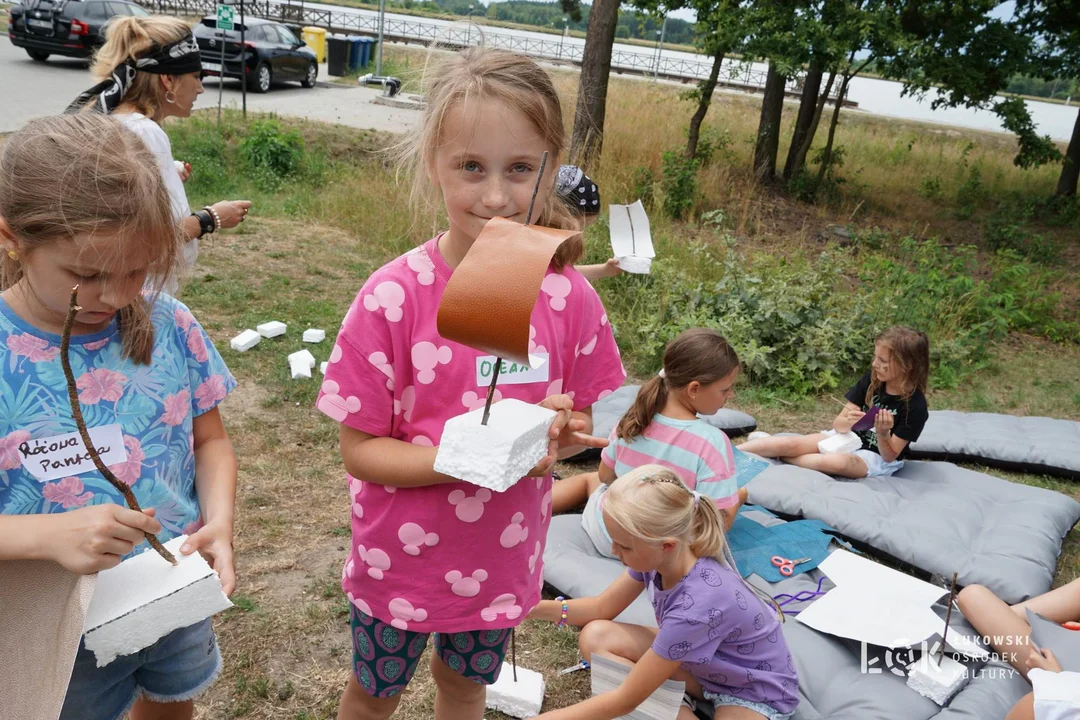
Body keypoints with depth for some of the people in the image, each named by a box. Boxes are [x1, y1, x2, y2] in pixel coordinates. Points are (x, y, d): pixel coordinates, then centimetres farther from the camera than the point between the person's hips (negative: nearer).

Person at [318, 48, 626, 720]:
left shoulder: (568, 296, -15)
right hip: (401, 557, -2)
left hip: (502, 557, 2)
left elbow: (586, 420, -2)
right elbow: (359, 450, -18)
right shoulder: (393, 296, -23)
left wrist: (563, 432, -25)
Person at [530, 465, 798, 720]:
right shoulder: (660, 555, -18)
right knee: (595, 636, -10)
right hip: (702, 663, 7)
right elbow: (602, 607, 1)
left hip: (755, 693, -7)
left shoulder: (697, 606, -38)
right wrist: (532, 607, -11)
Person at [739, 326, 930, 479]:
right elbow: (838, 425, -5)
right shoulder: (871, 380, -6)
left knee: (837, 462, -38)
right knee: (791, 444, -18)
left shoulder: (915, 406, -20)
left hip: (876, 457, -5)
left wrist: (882, 433, -36)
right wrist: (848, 421, -29)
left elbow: (890, 456, -15)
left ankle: (779, 456, -17)